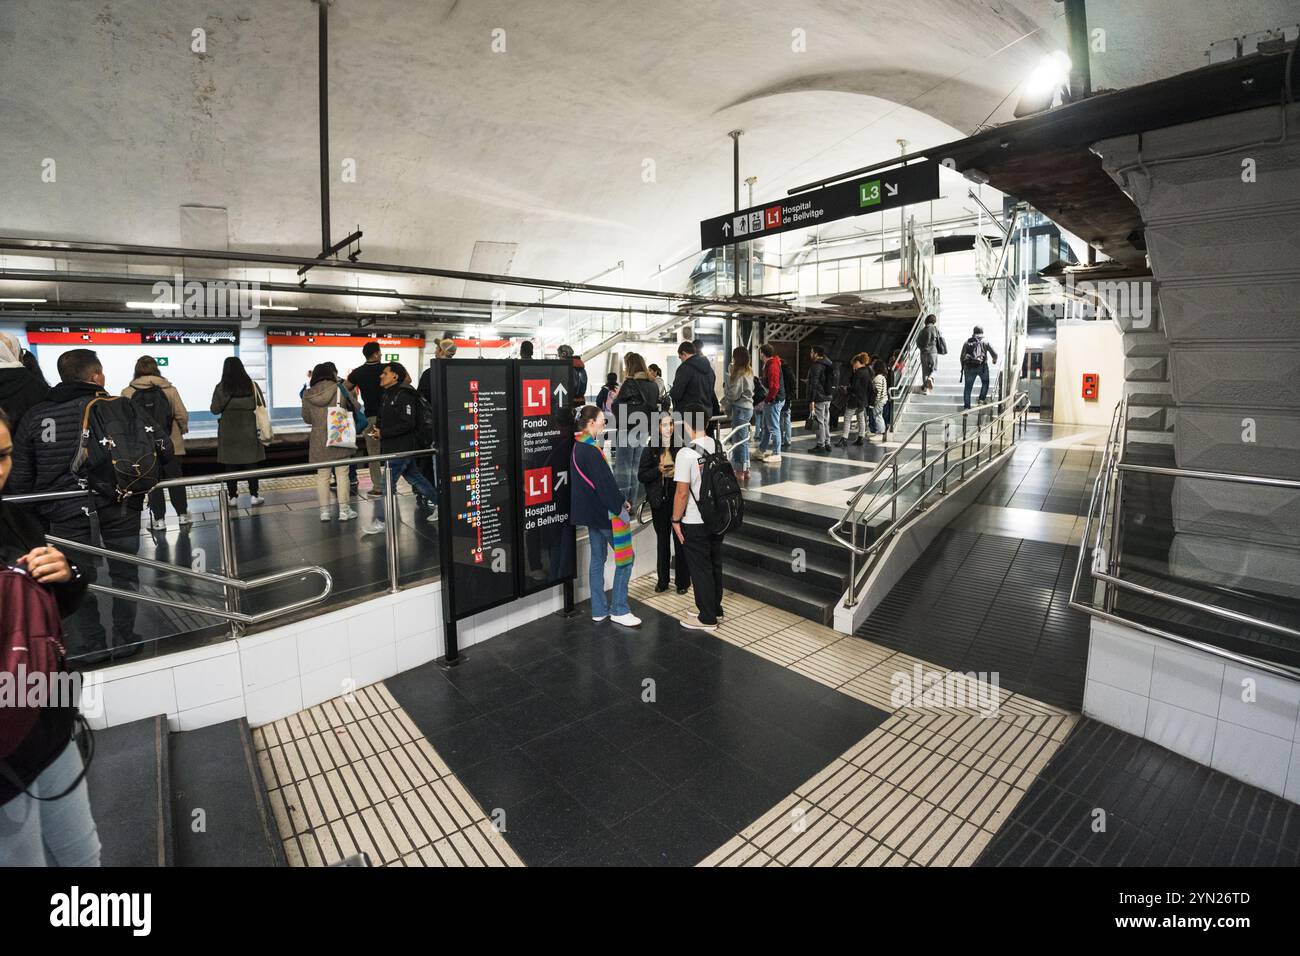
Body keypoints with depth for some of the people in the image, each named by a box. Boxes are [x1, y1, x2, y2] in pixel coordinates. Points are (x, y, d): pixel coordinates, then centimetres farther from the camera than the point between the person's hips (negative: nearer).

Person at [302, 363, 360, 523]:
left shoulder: (308, 395, -1)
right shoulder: (340, 389, -8)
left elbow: (307, 418, 7)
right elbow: (354, 408, 0)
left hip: (319, 441, 2)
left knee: (322, 476, 10)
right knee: (342, 474, 5)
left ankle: (324, 511, 13)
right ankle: (344, 510, 8)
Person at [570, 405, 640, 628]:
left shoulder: (578, 447, 10)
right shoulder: (591, 451, -21)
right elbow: (605, 483, -22)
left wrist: (620, 500, 12)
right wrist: (620, 507, -14)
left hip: (592, 512, 10)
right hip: (603, 512, -10)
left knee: (598, 557, 14)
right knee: (626, 557, 0)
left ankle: (599, 610, 22)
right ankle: (619, 610, 6)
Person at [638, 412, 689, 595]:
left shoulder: (681, 448, -3)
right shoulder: (650, 449, 1)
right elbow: (641, 476, 0)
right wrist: (659, 470, -14)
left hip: (678, 499, -1)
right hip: (659, 502, 2)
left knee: (680, 539, 1)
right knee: (662, 540, 11)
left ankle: (683, 581, 14)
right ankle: (662, 580, 23)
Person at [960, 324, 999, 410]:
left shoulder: (967, 342, 14)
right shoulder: (985, 342, 8)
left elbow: (962, 356, 10)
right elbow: (995, 354, 7)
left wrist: (963, 367, 21)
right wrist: (994, 360, 28)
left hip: (968, 367, 2)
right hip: (981, 366, -2)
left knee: (968, 387, 6)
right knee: (985, 383, 21)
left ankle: (966, 406, 4)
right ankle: (982, 399, 9)